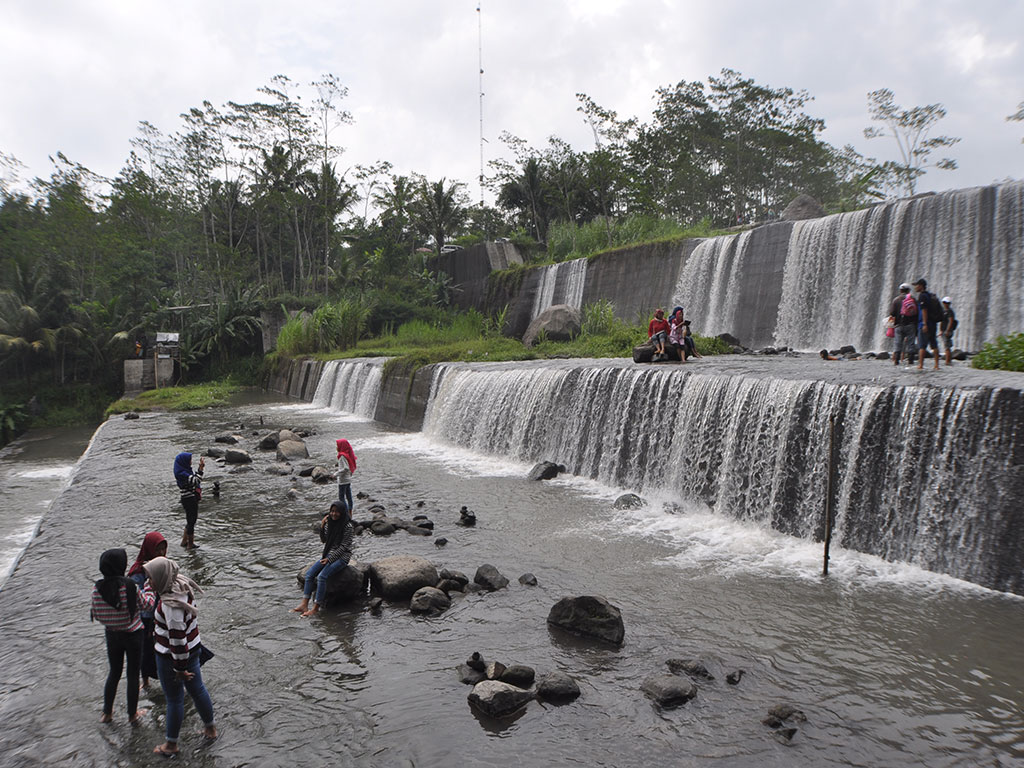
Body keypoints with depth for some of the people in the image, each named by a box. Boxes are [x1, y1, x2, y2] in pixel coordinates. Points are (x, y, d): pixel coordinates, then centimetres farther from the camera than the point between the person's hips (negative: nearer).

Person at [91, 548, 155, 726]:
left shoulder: (97, 589, -12)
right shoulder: (129, 586, -24)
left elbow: (97, 615, -3)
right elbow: (147, 604, -12)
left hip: (112, 636, 3)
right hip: (133, 636, -3)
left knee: (114, 672, 24)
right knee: (133, 674, 13)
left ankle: (107, 713, 35)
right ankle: (133, 715, 27)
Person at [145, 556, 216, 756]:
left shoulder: (171, 604, -32)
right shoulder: (182, 586, -3)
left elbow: (177, 638, -27)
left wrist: (180, 668, -17)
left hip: (172, 656, -9)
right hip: (192, 648, 9)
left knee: (174, 699, 11)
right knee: (197, 689, 24)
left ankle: (171, 745, 31)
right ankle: (210, 728, 41)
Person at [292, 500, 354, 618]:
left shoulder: (347, 526, -16)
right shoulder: (329, 522, 6)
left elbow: (344, 546, -16)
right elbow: (324, 540, 12)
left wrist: (329, 559, -18)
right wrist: (322, 527, -6)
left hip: (342, 556, -7)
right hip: (329, 553, 8)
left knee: (322, 576, -25)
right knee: (309, 574, -10)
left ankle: (316, 608, -20)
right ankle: (304, 604, -13)